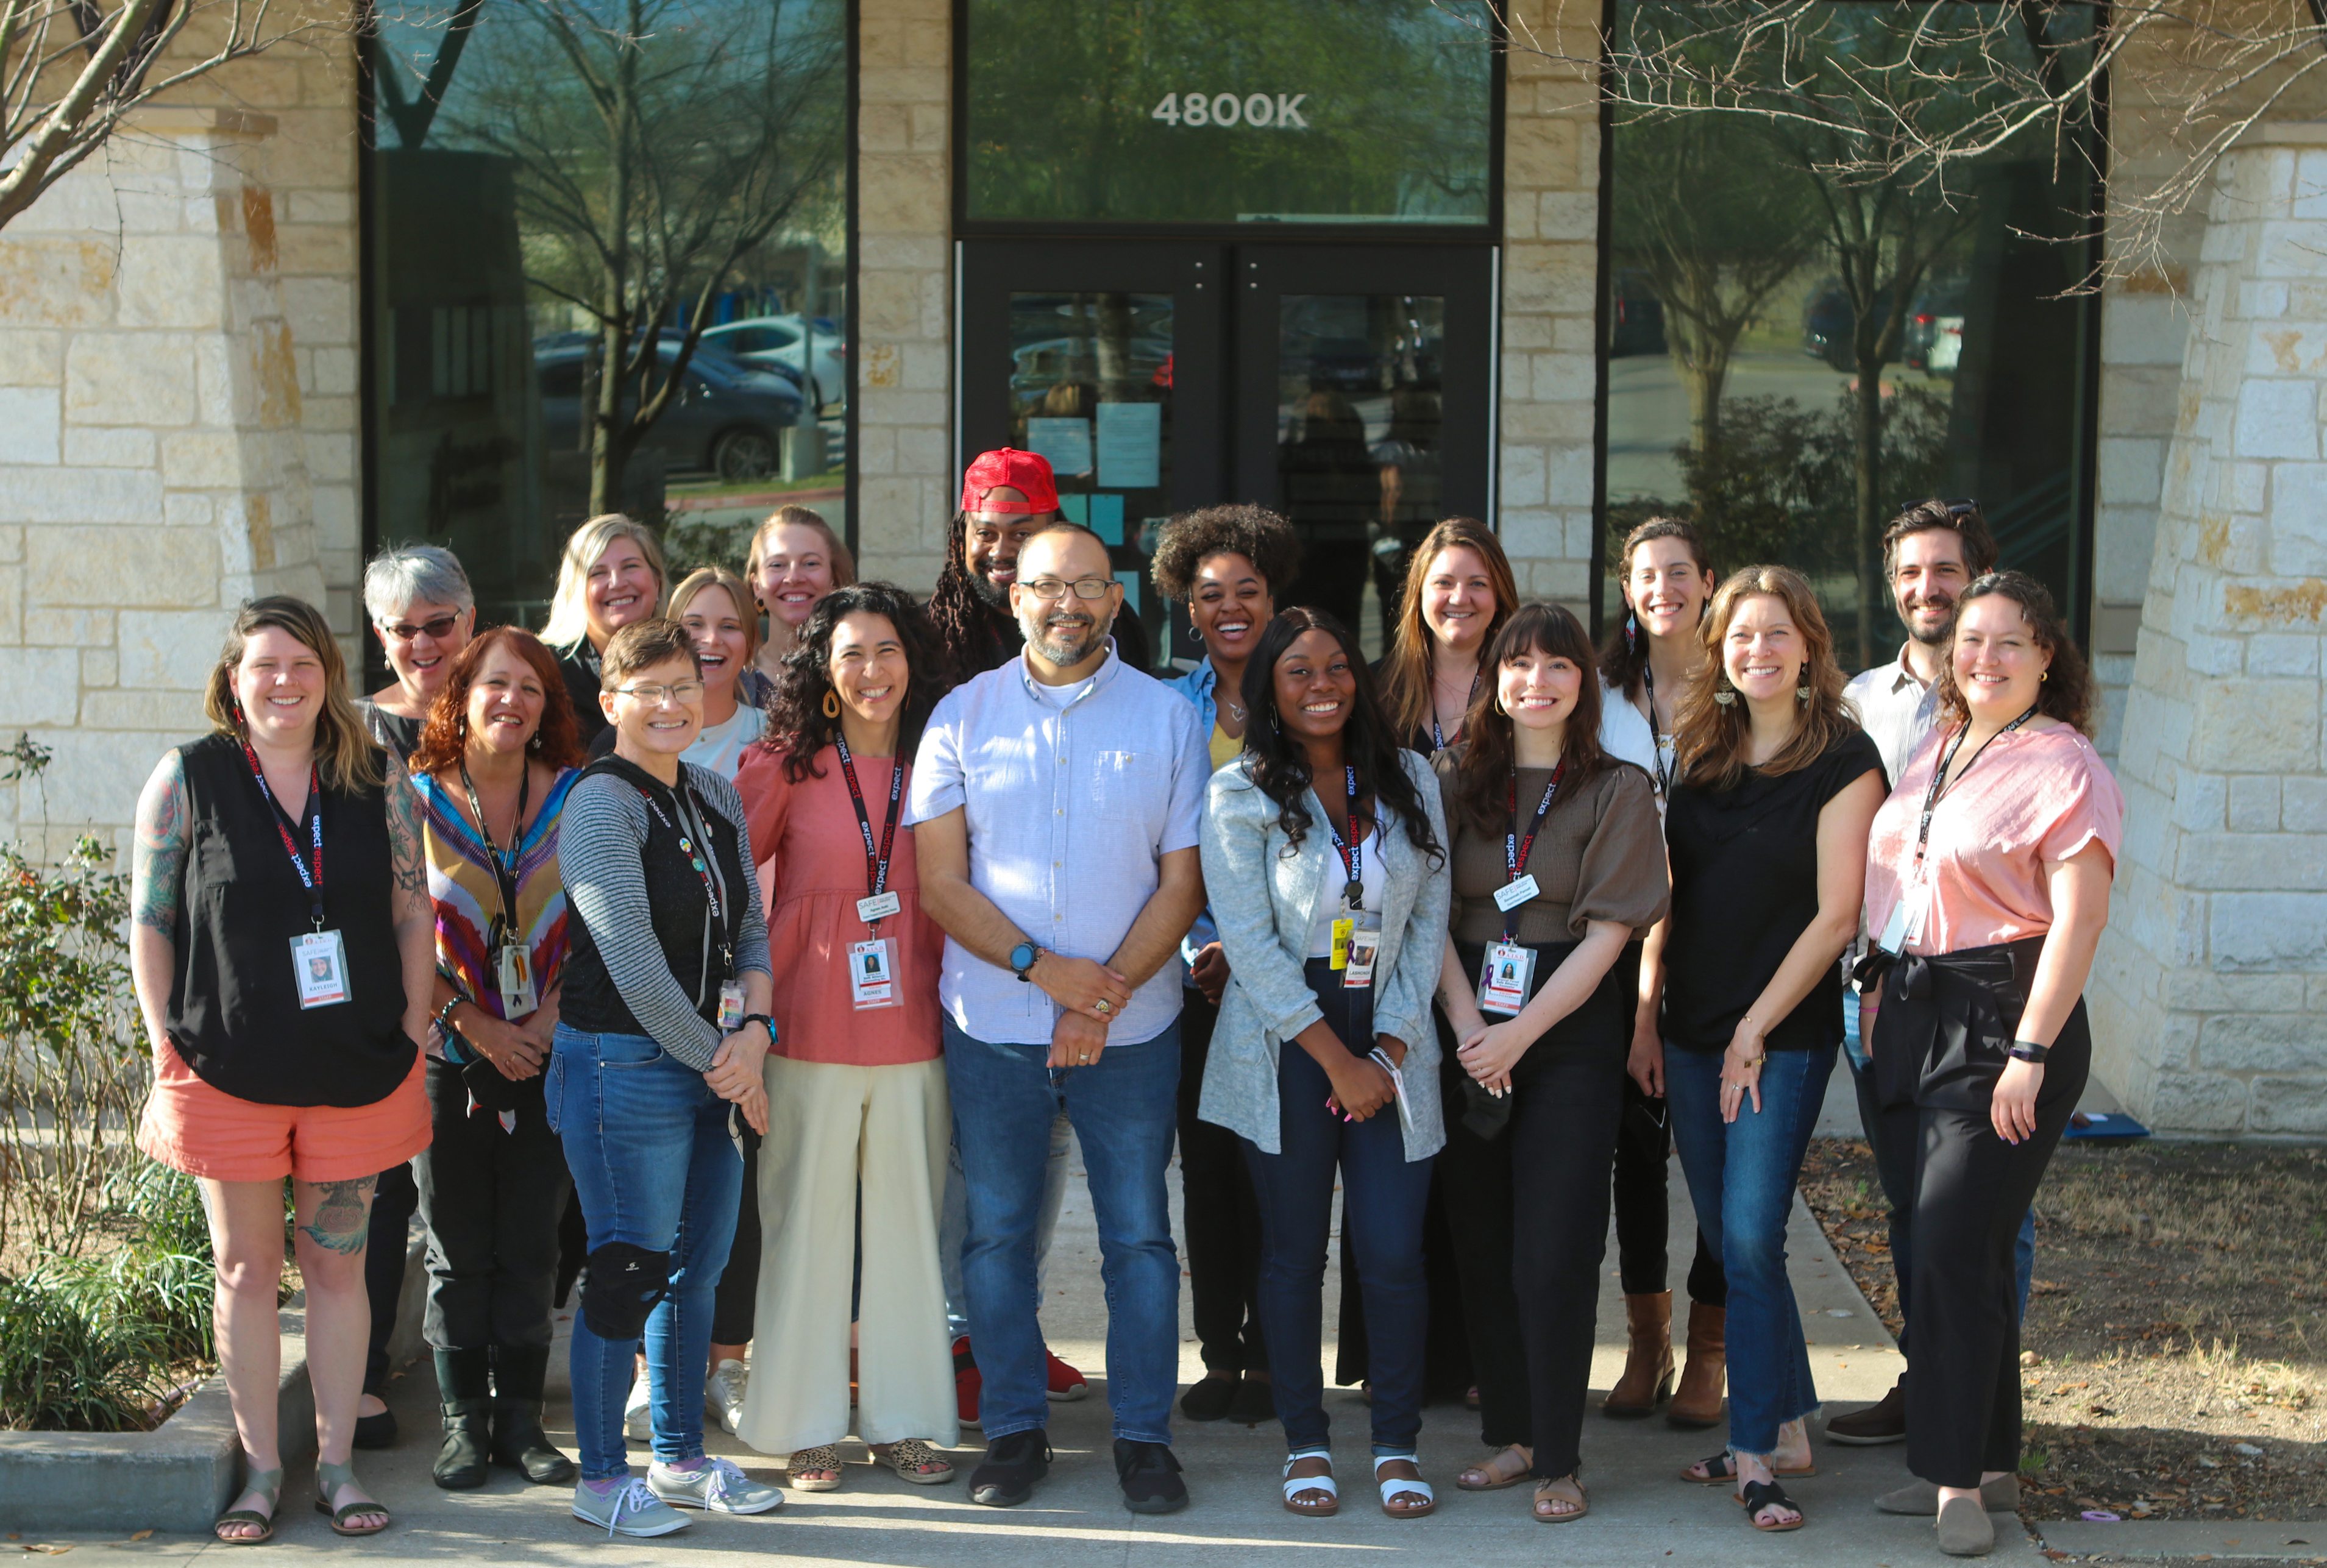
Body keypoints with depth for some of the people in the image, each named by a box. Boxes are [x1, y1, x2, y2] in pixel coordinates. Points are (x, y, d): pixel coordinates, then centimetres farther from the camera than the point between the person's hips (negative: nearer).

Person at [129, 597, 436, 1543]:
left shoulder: (378, 783, 4)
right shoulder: (186, 780, -1)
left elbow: (413, 915, 8)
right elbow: (149, 922, 0)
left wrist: (413, 1034, 1)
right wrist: (167, 1044, -5)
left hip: (358, 1071, 1)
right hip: (228, 1070, -1)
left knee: (338, 1266, 7)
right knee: (246, 1268, 5)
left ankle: (336, 1463, 16)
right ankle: (260, 1467, 14)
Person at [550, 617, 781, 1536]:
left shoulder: (717, 798, 11)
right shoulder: (601, 805, -13)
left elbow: (749, 929, 13)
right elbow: (635, 965, -17)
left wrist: (753, 1029, -6)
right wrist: (719, 1060, -11)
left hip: (714, 1067, 7)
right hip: (624, 1067, -7)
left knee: (698, 1267, 14)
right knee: (631, 1270, -1)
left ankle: (680, 1459, 27)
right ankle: (602, 1479, 12)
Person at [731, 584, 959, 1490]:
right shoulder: (786, 767, -1)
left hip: (914, 1031, 2)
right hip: (812, 1033, -2)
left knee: (908, 1220, 8)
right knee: (808, 1221, 3)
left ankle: (902, 1421, 18)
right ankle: (808, 1425, 12)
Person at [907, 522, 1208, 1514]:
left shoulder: (1167, 718, 3)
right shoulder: (964, 717, 4)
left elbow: (1181, 884, 0)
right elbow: (940, 882, -1)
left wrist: (1104, 993, -12)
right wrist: (1043, 968, -14)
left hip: (1130, 1026, 0)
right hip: (993, 1022, 1)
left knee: (1139, 1236, 2)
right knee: (997, 1233, 6)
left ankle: (1143, 1436, 12)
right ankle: (1013, 1432, 16)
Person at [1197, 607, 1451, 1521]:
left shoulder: (1409, 782, 8)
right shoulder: (1240, 795, -2)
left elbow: (1430, 921, 6)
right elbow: (1250, 942, -7)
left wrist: (1390, 1050, -4)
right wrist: (1336, 1060, -10)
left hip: (1389, 1047, 2)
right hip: (1286, 1048, -2)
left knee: (1394, 1254, -3)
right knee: (1294, 1255, 4)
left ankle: (1397, 1446, 10)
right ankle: (1305, 1445, 16)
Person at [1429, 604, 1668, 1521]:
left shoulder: (1619, 791, 0)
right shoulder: (1456, 779, 8)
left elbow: (1609, 932, -6)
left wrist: (1520, 1032, -12)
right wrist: (1466, 1023, -10)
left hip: (1572, 1039, -3)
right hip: (1469, 1033, 3)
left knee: (1554, 1252, -6)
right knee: (1481, 1244, 5)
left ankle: (1558, 1459, 3)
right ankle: (1508, 1436, 16)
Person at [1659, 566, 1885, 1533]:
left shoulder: (1841, 761, -6)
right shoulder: (1699, 752, 10)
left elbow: (1837, 915, -9)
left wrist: (1755, 1030, -11)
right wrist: (1651, 1007, 7)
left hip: (1785, 1035, -6)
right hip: (1692, 1034, 6)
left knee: (1751, 1239, -11)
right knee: (1729, 1242, 8)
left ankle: (1756, 1457, -6)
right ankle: (1788, 1429, 19)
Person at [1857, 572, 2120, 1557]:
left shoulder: (2063, 765, -10)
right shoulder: (1939, 751, 14)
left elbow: (2080, 918, -16)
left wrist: (2031, 1052, -21)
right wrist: (1882, 996, 13)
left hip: (2008, 1018, -8)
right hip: (1921, 1015, 8)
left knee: (1952, 1249, -10)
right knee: (1951, 1249, 11)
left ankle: (1959, 1483, -1)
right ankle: (1986, 1461, 21)